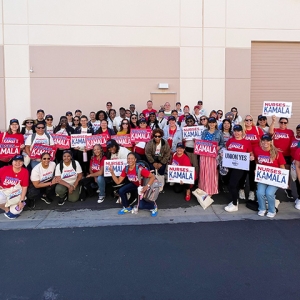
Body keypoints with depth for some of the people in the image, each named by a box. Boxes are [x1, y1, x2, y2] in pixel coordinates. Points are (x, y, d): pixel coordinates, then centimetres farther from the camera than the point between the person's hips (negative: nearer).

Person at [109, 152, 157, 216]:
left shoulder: (140, 169, -33)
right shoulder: (126, 169, -14)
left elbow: (153, 177, -29)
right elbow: (118, 182, -11)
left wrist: (147, 186, -40)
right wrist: (112, 173, -24)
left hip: (142, 186, -6)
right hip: (134, 185, 6)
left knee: (140, 205, -19)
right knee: (121, 191, -15)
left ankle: (153, 206, 14)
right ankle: (127, 207, 10)